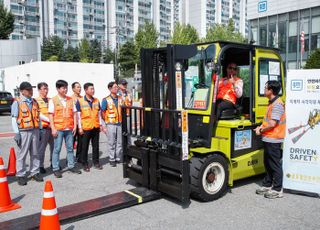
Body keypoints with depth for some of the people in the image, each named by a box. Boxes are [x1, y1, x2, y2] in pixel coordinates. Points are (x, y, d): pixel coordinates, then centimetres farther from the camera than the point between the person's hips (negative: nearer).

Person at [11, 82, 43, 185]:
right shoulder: (17, 103, -3)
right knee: (22, 154, 0)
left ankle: (35, 172, 21)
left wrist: (40, 129, 14)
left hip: (35, 131, 5)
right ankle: (21, 175, 10)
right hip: (24, 131, -5)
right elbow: (14, 119, -5)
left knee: (35, 153, 10)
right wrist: (17, 133, -11)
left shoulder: (34, 102, 13)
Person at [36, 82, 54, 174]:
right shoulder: (36, 101, -1)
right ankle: (40, 166, 10)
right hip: (43, 127, -5)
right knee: (42, 147, 0)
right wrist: (49, 120, -18)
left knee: (54, 146, 10)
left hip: (52, 127, 5)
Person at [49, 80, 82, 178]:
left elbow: (74, 113, 11)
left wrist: (75, 125, 3)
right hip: (58, 128, -4)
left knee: (70, 148, 11)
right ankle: (56, 169, 12)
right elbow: (51, 115, -4)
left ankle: (71, 166, 22)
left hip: (69, 128, 4)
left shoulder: (70, 100, 9)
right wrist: (53, 128, -10)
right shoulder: (53, 100, -2)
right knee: (57, 149, 3)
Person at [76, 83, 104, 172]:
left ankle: (96, 162, 23)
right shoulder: (80, 101, -5)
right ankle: (85, 164, 17)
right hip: (85, 128, -4)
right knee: (84, 147, 5)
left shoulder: (96, 101, 8)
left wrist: (100, 125, 10)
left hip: (96, 127, 4)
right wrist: (80, 127, -8)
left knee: (96, 146, 10)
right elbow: (78, 115, -5)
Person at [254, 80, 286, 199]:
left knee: (275, 165, -1)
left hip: (273, 140, -10)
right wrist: (261, 127, 4)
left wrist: (261, 130, -10)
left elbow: (272, 124, -23)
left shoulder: (277, 104, -18)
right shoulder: (272, 103, 14)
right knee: (267, 163, 17)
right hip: (268, 139, 10)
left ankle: (277, 190, 9)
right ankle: (267, 185, 29)